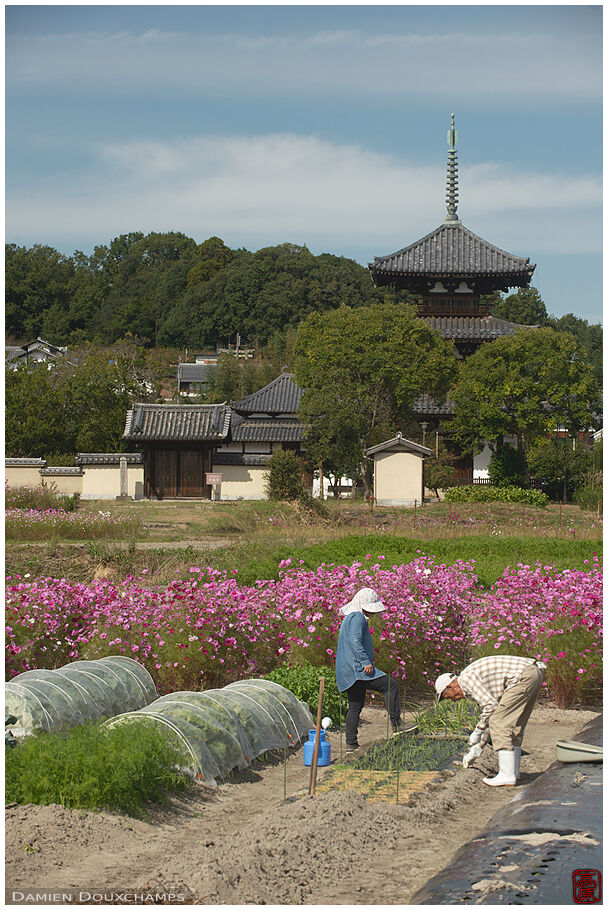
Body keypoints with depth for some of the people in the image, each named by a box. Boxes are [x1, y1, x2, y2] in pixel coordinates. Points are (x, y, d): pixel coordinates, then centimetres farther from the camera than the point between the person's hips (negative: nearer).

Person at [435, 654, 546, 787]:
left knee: (499, 723, -6)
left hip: (524, 676, -10)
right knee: (514, 727, 17)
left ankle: (507, 776, -6)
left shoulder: (466, 678, -5)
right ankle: (513, 773, 19)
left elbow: (491, 705, -12)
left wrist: (477, 732, -1)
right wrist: (477, 748, 32)